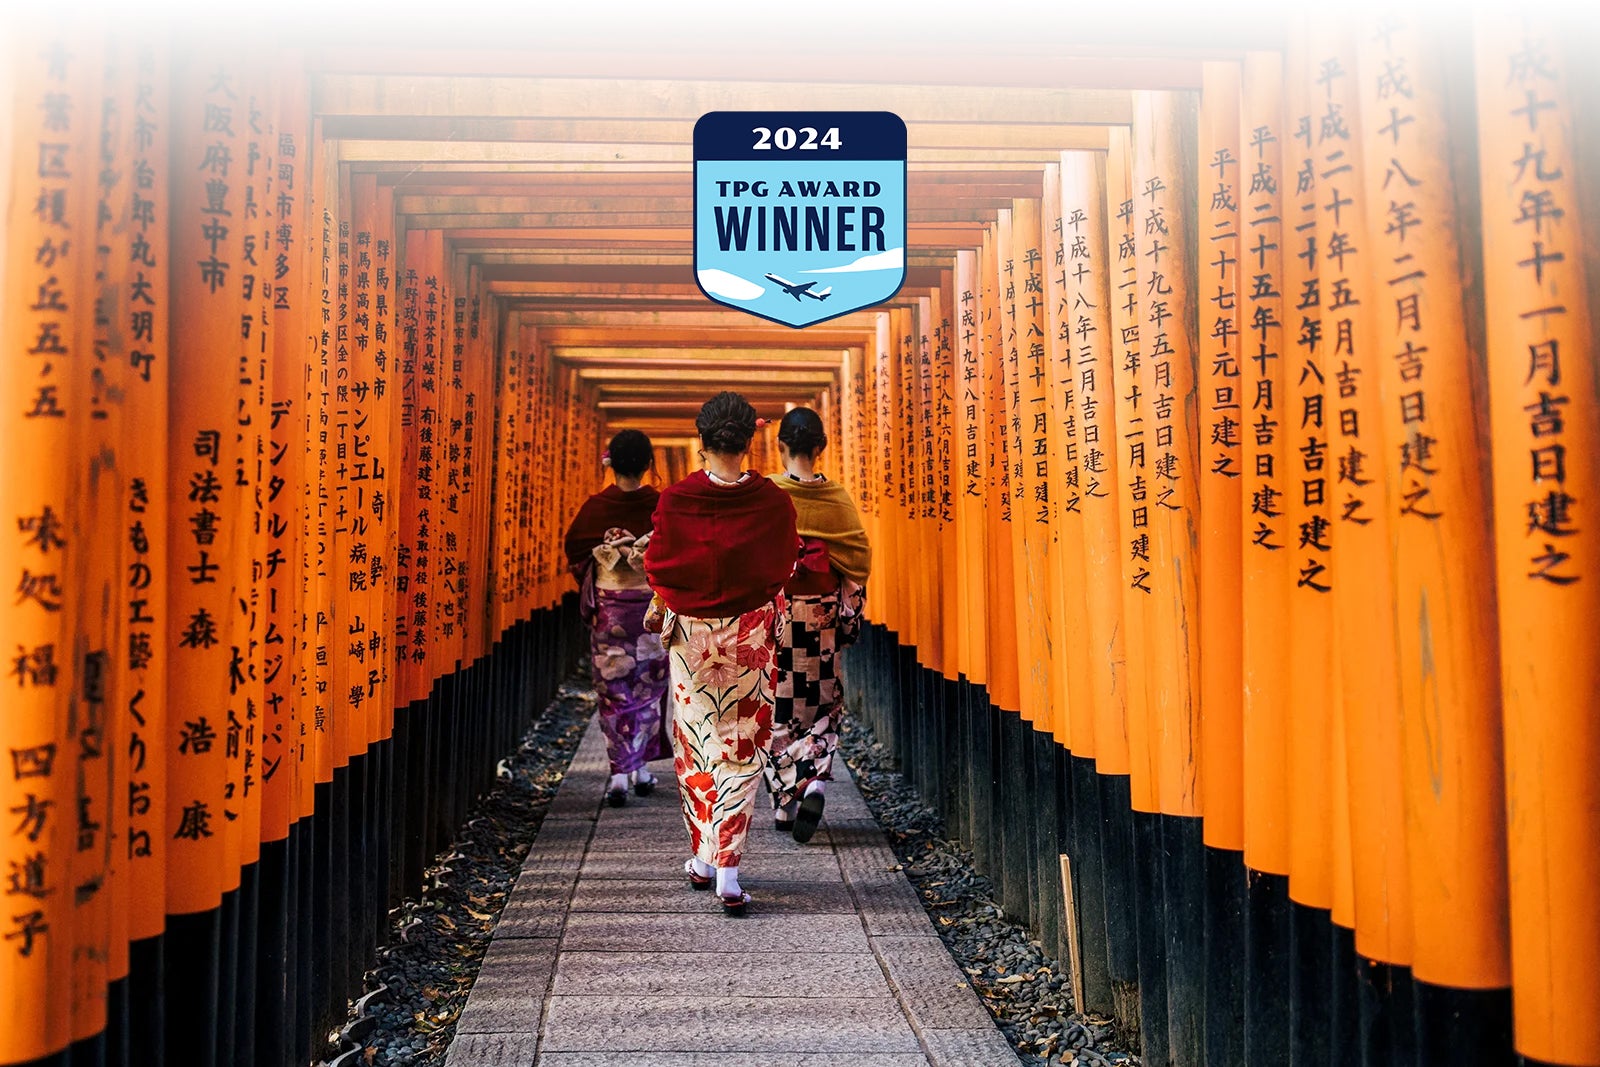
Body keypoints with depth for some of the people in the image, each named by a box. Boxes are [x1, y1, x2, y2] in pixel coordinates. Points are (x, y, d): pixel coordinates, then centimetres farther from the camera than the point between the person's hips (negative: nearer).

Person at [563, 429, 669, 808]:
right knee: (648, 687, 14)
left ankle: (620, 772, -2)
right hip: (651, 604, 1)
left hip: (608, 606, 0)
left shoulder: (595, 507, -6)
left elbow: (575, 553, 3)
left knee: (613, 690, 6)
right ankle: (640, 768, 20)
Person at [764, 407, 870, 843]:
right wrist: (848, 616, 9)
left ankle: (785, 803, 14)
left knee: (778, 707, 9)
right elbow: (858, 560, 0)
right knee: (820, 704, 14)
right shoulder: (839, 498, -2)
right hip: (822, 615, 2)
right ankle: (813, 783, -7)